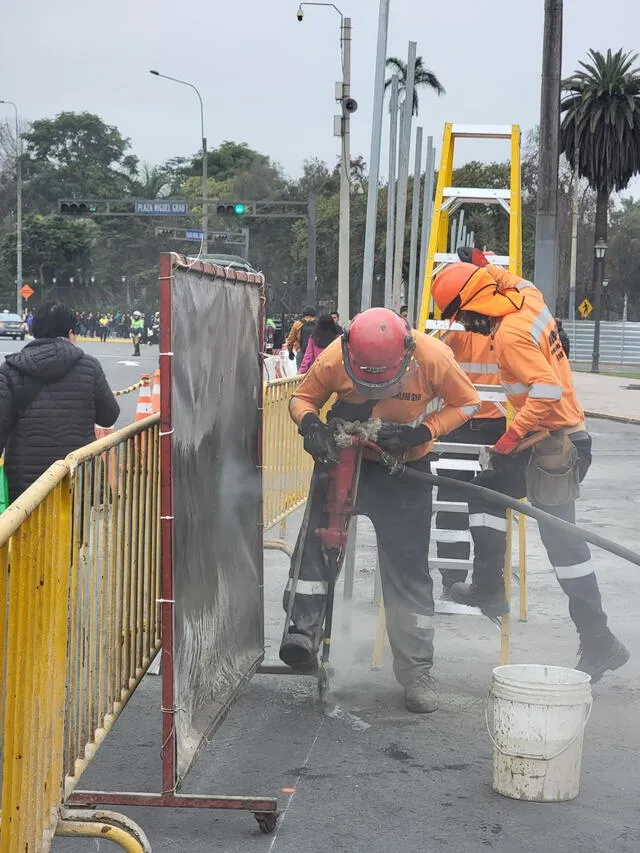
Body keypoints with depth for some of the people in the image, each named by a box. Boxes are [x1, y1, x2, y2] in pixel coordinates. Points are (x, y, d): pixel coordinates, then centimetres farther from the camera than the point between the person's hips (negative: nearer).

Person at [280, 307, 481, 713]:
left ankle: (417, 671, 14)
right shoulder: (333, 359, -22)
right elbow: (303, 398, -5)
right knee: (317, 529, -24)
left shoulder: (434, 357, -25)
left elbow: (466, 404, -10)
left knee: (408, 567, 3)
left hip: (405, 468, -1)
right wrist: (310, 423, -28)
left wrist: (421, 432, -25)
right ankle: (303, 628, -20)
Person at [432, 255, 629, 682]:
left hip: (554, 444, -10)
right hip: (557, 435, 10)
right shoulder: (528, 298, 4)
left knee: (561, 539, -9)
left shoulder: (511, 333, -21)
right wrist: (485, 267, 34)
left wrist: (510, 438, -20)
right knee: (486, 490, 19)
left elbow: (546, 391, -27)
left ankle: (599, 643, -5)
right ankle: (489, 590, 24)